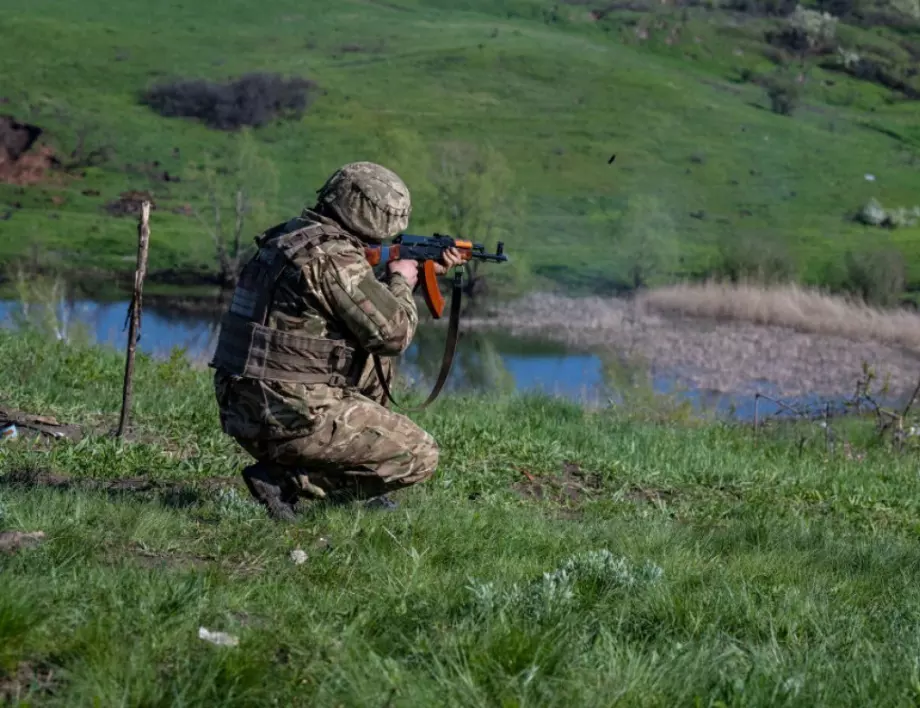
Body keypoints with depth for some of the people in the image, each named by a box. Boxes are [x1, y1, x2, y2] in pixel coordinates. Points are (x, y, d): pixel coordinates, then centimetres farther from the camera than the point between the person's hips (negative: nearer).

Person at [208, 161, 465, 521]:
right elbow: (392, 333, -15)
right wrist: (401, 281, 5)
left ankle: (357, 479, 26)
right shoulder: (334, 256, -15)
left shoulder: (290, 236, 14)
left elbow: (362, 299, 29)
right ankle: (285, 479, -7)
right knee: (420, 457, -1)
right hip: (290, 415, -10)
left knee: (376, 358, 26)